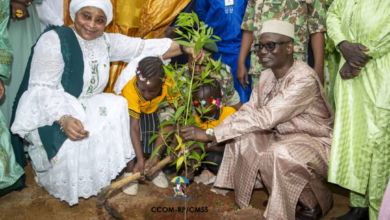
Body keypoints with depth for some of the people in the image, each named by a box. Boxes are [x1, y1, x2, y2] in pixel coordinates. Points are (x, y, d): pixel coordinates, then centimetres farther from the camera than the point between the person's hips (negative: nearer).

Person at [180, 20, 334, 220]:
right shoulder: (267, 76, -2)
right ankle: (282, 192, 11)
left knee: (280, 154, -35)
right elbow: (247, 111, -6)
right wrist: (205, 138, -19)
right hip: (284, 137, 8)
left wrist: (210, 134, -36)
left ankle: (317, 201, -3)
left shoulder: (304, 80, -28)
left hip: (316, 143, -8)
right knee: (240, 138, -7)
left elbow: (264, 118, -36)